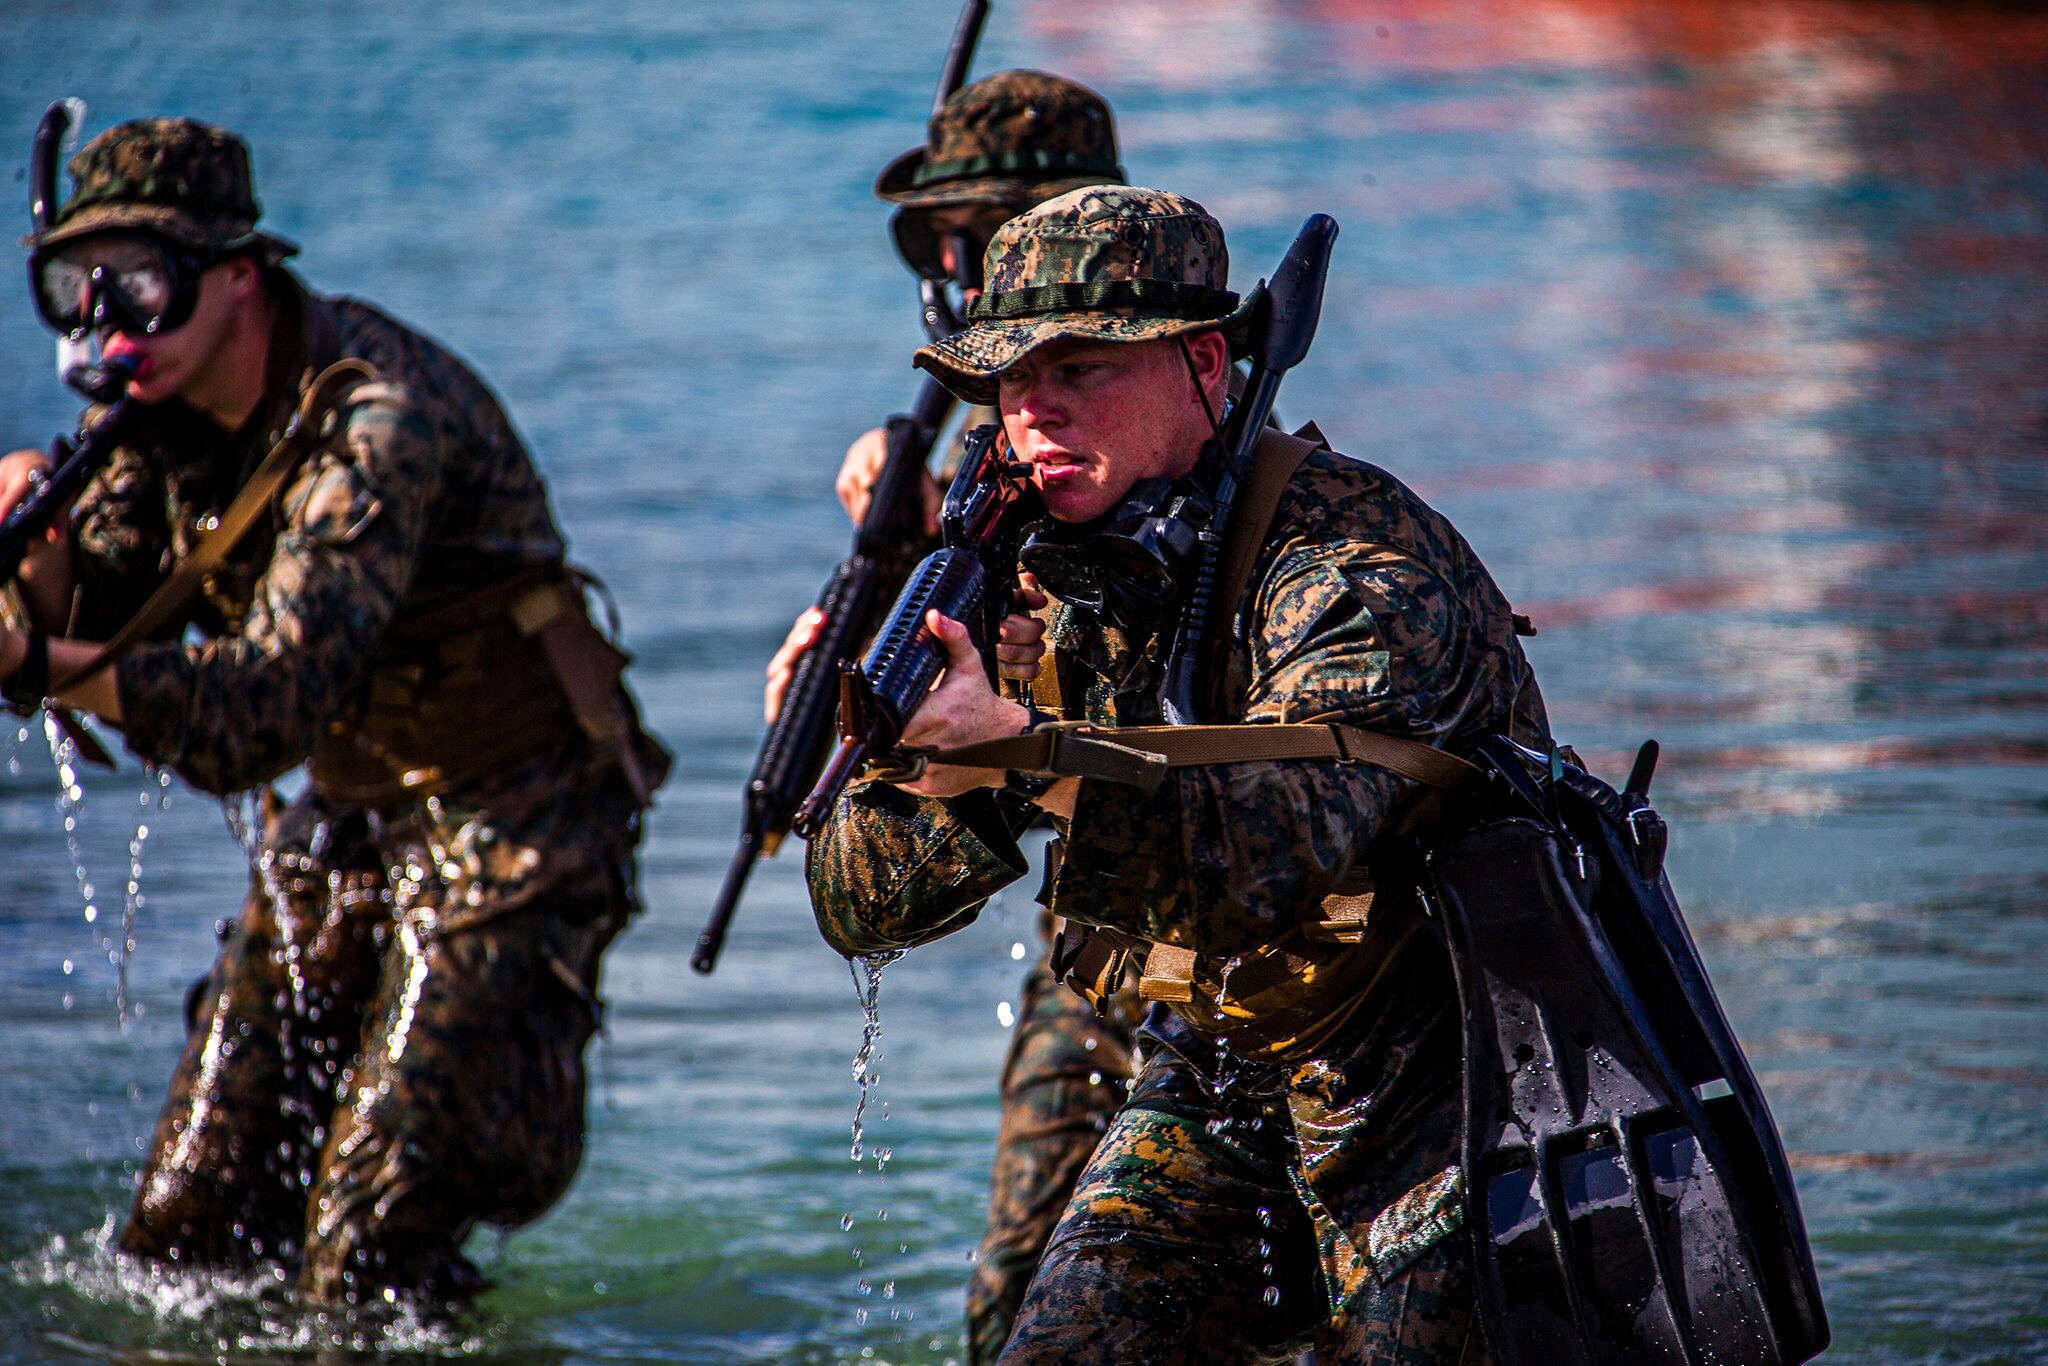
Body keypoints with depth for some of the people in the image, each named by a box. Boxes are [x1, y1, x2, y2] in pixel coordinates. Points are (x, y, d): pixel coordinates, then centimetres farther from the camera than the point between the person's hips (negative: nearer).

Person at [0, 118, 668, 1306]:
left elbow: (272, 706, -37)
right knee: (184, 1239, 6)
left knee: (367, 1264, -13)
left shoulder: (376, 416, -28)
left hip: (510, 821, -8)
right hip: (344, 824, 8)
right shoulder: (170, 411, -2)